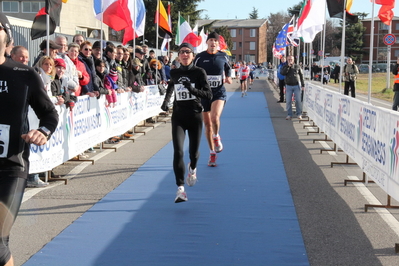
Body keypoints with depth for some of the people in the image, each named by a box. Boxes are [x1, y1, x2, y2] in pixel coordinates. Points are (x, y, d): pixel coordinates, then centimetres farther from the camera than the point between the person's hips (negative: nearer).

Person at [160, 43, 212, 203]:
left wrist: (193, 89, -28)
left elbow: (209, 95, -13)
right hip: (178, 116, 1)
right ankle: (180, 188, -15)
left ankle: (192, 169, 45)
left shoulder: (199, 72, -6)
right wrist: (166, 101, 13)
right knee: (178, 151, -15)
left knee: (193, 152, 8)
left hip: (195, 116, -1)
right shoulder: (174, 73, 3)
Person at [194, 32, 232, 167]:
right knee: (207, 124, 7)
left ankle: (216, 137, 4)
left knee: (215, 117, -28)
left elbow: (228, 70, 22)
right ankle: (212, 152, 22)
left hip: (219, 92, -1)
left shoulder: (223, 56, 4)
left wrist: (228, 78, 3)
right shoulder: (200, 57, 0)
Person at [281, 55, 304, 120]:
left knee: (298, 100, -2)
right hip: (288, 86, 1)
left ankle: (299, 114, 8)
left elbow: (301, 76, 7)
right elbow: (282, 73, -14)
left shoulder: (297, 66, 4)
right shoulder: (285, 67, 6)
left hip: (296, 86, -1)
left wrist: (303, 85, 3)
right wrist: (288, 66, -19)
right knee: (288, 101, 0)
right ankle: (289, 115, 9)